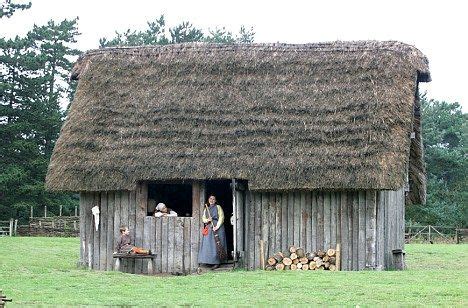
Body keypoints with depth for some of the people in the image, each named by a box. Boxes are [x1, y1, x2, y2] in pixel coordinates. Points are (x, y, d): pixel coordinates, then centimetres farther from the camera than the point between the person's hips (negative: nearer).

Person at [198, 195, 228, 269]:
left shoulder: (218, 207, 5)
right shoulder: (206, 209, 20)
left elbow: (221, 217, -3)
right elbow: (203, 218, 15)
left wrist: (217, 226, -14)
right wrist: (207, 220, -9)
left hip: (217, 228, -5)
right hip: (208, 229, 5)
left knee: (216, 246, -10)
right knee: (208, 245, -4)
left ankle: (217, 262, -9)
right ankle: (210, 262, -2)